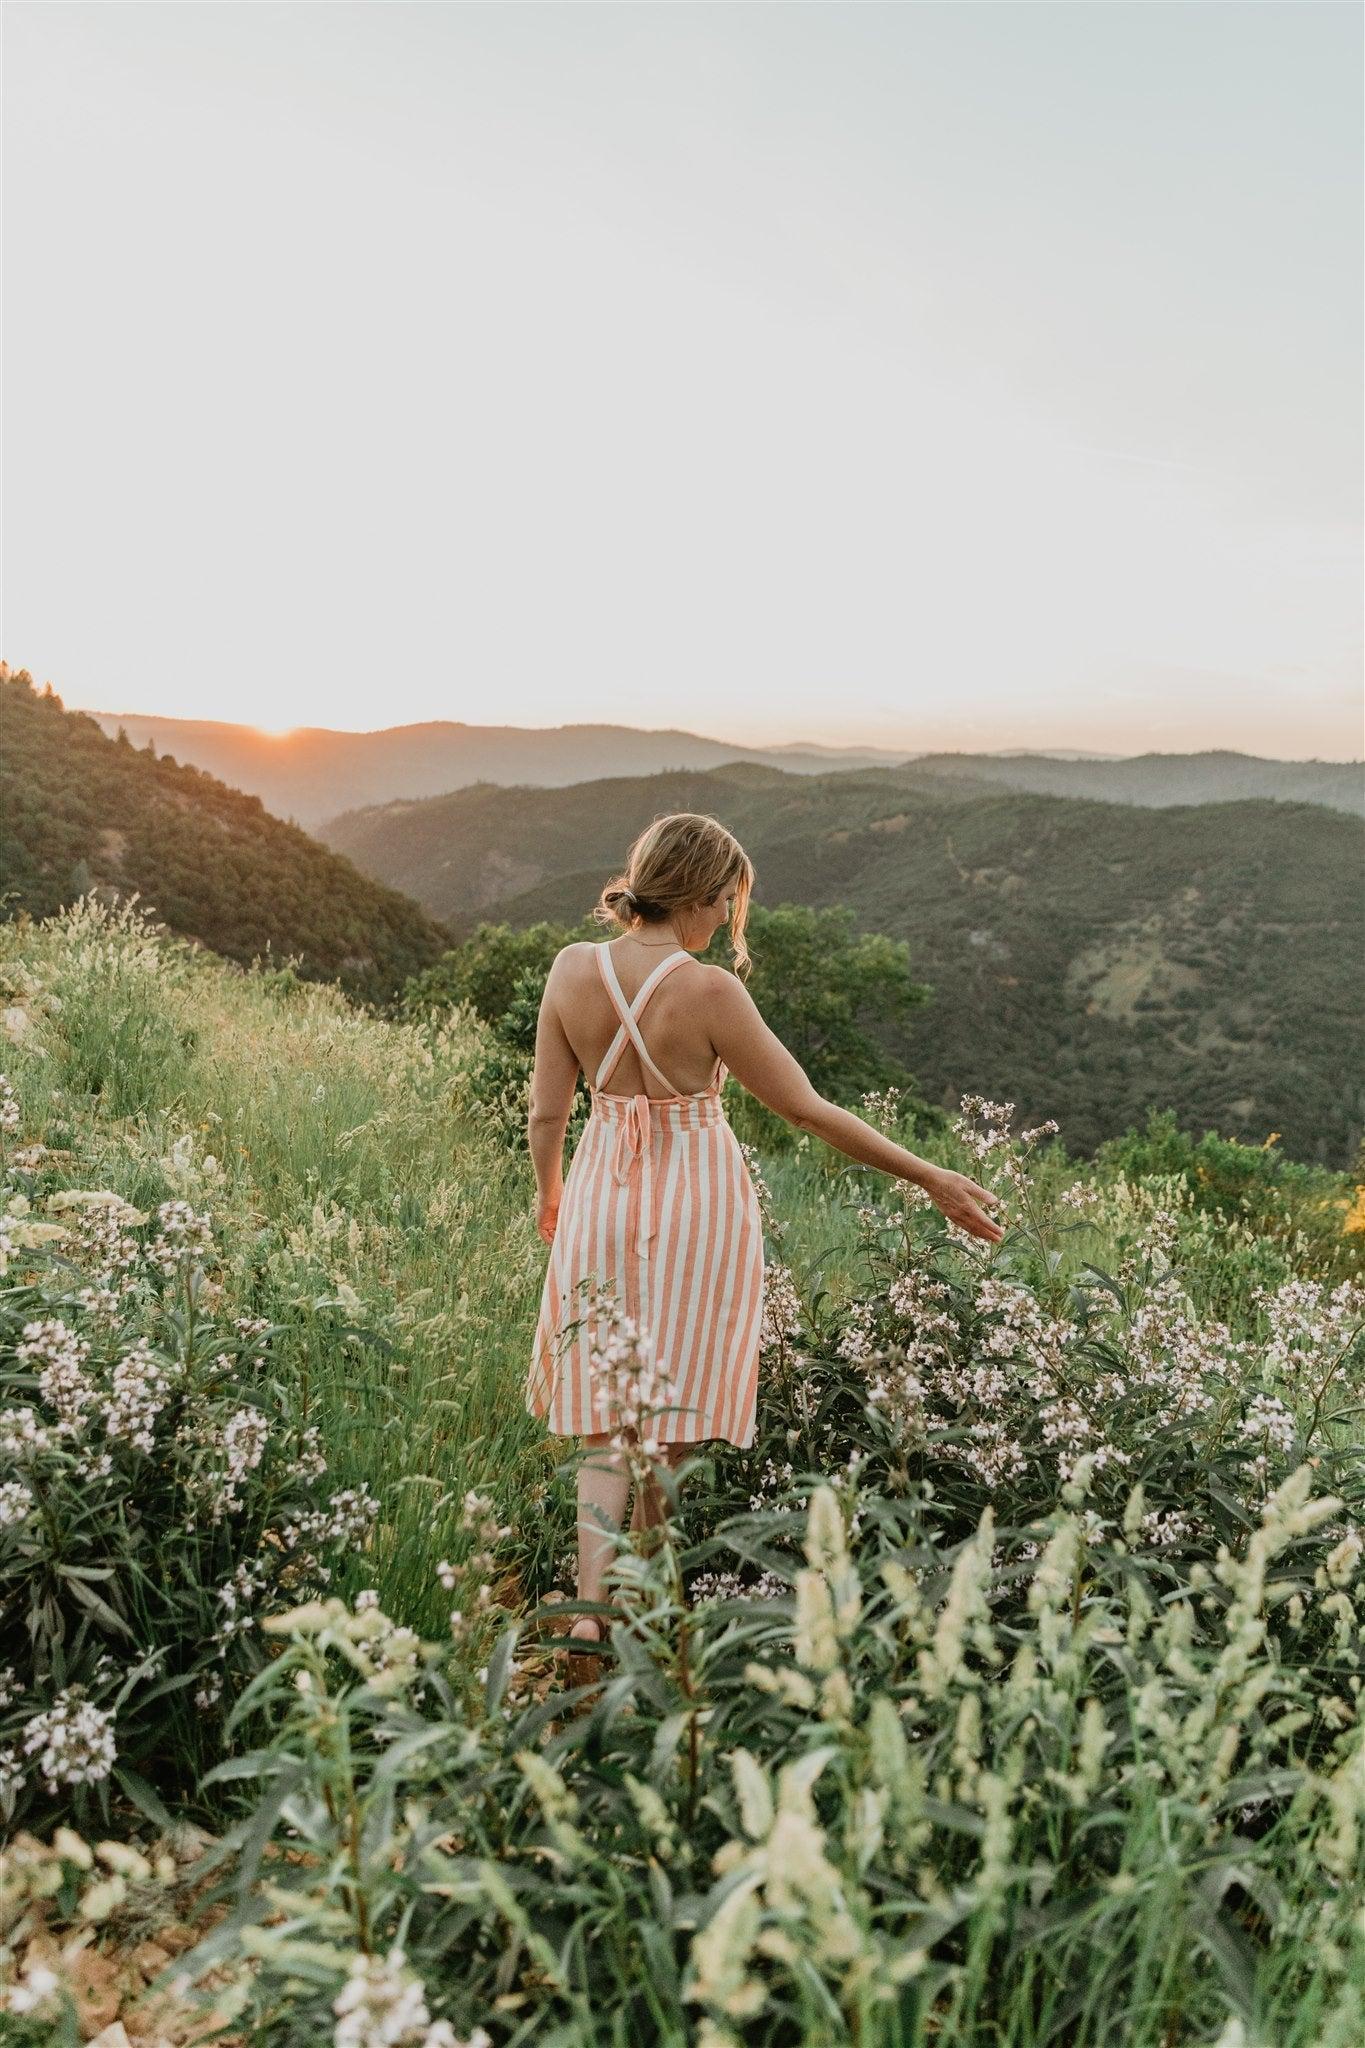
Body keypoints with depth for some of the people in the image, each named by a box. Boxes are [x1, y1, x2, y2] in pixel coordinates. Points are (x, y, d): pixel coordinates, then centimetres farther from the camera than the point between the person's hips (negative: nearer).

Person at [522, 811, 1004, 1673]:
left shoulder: (573, 968, -7)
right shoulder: (710, 991, -20)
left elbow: (546, 1114, -2)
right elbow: (808, 1109, -15)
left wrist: (550, 1190, 19)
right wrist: (931, 1178, -7)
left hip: (604, 1197, 4)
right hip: (697, 1204, -3)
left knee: (606, 1419, 16)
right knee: (673, 1421, 13)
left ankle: (593, 1610, 6)